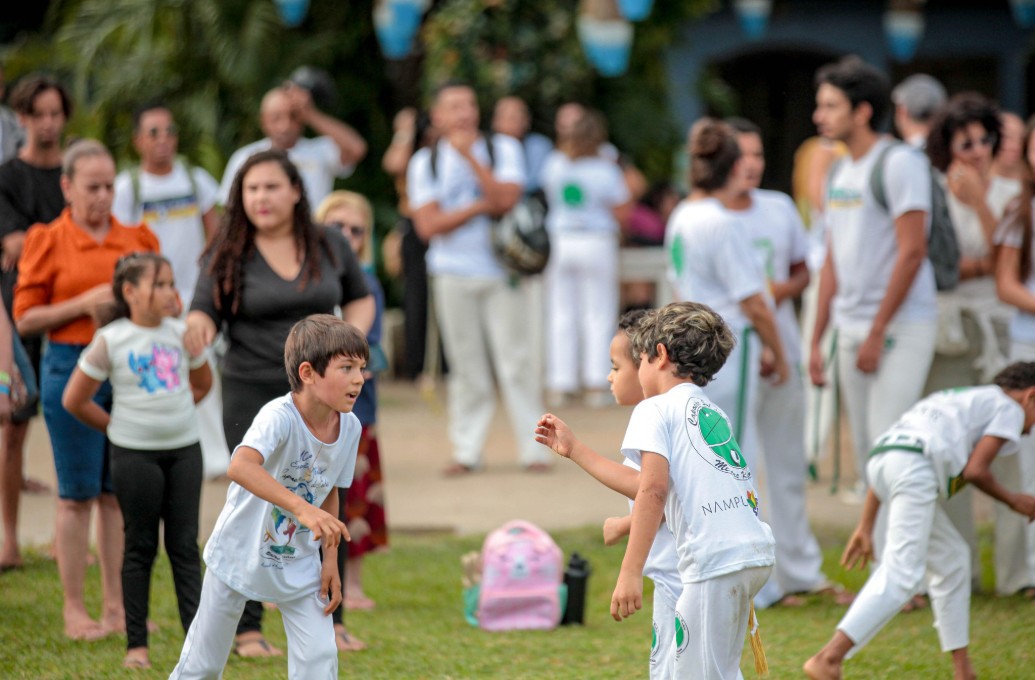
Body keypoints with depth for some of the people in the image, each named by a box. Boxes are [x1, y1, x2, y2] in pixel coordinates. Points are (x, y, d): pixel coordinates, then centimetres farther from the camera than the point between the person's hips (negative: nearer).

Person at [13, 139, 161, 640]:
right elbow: (24, 319, -2)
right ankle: (74, 611, 6)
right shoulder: (47, 242, 0)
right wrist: (83, 304, -14)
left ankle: (117, 607, 14)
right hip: (72, 368, -3)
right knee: (77, 495, 0)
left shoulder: (138, 239, 10)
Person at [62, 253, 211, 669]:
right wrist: (116, 425, 3)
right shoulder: (111, 341, -8)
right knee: (141, 546, 3)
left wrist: (172, 413, 12)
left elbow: (202, 382, 21)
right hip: (135, 454, -3)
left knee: (185, 545, 4)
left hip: (184, 449, 3)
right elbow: (74, 400, -3)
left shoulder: (181, 334, 3)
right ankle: (137, 643, 9)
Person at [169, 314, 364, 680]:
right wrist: (301, 508, -61)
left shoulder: (350, 427, -10)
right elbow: (240, 466, -50)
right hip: (241, 554, -5)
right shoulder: (279, 416, -31)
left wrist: (330, 561, 1)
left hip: (299, 564, 5)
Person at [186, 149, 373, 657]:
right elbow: (204, 312, -10)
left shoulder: (330, 246, 4)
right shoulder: (228, 255, -5)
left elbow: (360, 299, 16)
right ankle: (247, 629, 7)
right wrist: (198, 332, -34)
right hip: (253, 396, -3)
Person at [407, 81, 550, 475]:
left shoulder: (503, 149, 5)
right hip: (453, 275, 1)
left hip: (502, 270, -1)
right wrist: (482, 206, -8)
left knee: (515, 361, -4)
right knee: (466, 365, 1)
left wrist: (469, 155, -13)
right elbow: (428, 225, -4)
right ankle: (466, 452, 9)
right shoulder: (425, 162, 6)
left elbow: (506, 198, -11)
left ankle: (533, 449, 0)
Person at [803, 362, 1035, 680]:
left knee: (950, 558, 22)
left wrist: (865, 527, 28)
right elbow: (974, 470, 2)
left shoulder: (956, 400, 38)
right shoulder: (1009, 408, 16)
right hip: (917, 466, -9)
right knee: (902, 574, -14)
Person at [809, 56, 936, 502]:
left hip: (900, 327, -8)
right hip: (851, 328, 8)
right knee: (865, 453, 9)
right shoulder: (840, 172, 16)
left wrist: (877, 332, -16)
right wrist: (816, 340, 15)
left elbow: (912, 253, -16)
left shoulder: (900, 164, -10)